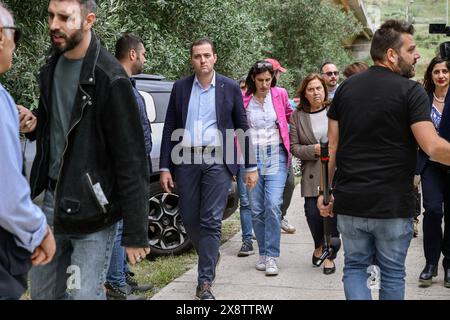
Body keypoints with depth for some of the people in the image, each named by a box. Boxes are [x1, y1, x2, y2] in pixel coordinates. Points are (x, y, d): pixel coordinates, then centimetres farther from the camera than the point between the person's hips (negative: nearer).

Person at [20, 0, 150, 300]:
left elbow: (131, 162, -17)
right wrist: (33, 126, -1)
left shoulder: (110, 78, -17)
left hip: (92, 208, -7)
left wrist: (135, 233, -18)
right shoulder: (52, 66, 7)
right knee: (42, 292, 15)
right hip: (52, 199, 7)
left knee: (85, 294, -4)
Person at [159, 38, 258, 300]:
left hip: (217, 160, -2)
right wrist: (165, 167, 3)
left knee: (211, 221, -4)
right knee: (190, 219, 8)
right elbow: (170, 129, 8)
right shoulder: (180, 88, 7)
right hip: (186, 160, 3)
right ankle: (211, 256, 35)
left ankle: (205, 281, 3)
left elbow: (242, 127, 6)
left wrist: (251, 166, 3)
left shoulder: (230, 88, 3)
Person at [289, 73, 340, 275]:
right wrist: (315, 150, -12)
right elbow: (294, 147, 2)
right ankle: (319, 247, 23)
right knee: (313, 212, -8)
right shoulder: (298, 116, 5)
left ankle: (329, 255, 16)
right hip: (312, 174, 1)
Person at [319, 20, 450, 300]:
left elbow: (332, 145, 6)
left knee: (355, 267, 16)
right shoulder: (410, 91, -9)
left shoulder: (346, 88, 5)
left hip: (349, 202, 4)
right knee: (392, 273, 13)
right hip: (393, 204, -3)